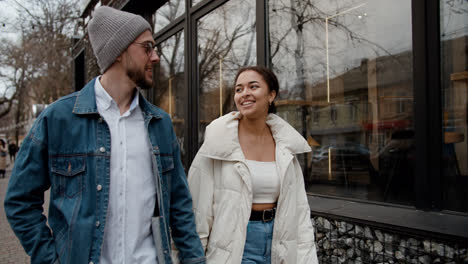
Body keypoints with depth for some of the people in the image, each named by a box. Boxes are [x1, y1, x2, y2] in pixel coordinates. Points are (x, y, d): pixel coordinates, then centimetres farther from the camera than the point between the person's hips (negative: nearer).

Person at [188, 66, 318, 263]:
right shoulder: (218, 143, -10)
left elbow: (299, 208, 3)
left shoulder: (286, 145, 2)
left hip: (278, 245, 4)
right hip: (234, 248, -4)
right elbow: (199, 210, -8)